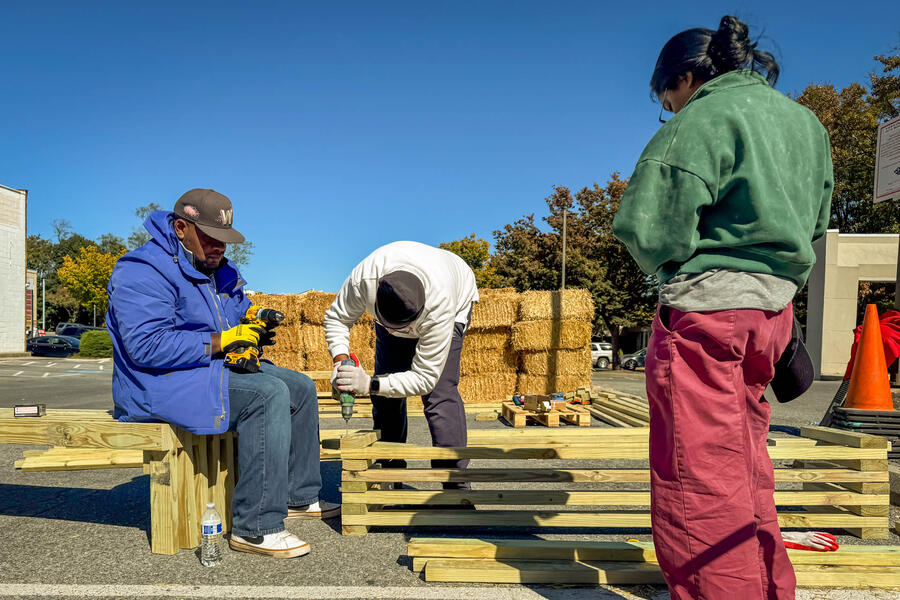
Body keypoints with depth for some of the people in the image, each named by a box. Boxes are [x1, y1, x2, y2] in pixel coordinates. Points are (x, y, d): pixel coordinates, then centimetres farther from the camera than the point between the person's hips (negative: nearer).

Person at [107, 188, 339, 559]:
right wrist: (220, 342, -26)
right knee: (268, 393, -30)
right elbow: (147, 346, -25)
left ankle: (299, 497, 12)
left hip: (216, 367, 10)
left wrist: (255, 321, -4)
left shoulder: (220, 270, 14)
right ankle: (255, 528, -27)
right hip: (162, 383, -10)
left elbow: (241, 313, 22)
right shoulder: (143, 272, -15)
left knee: (301, 387, 4)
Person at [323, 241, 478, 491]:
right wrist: (340, 360, -34)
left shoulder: (440, 310, -45)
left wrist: (370, 384, -46)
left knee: (440, 392, -22)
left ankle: (456, 485, -15)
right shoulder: (363, 279, -39)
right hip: (391, 305, 4)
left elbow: (424, 377, -37)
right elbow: (336, 317, -18)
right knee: (385, 396, -4)